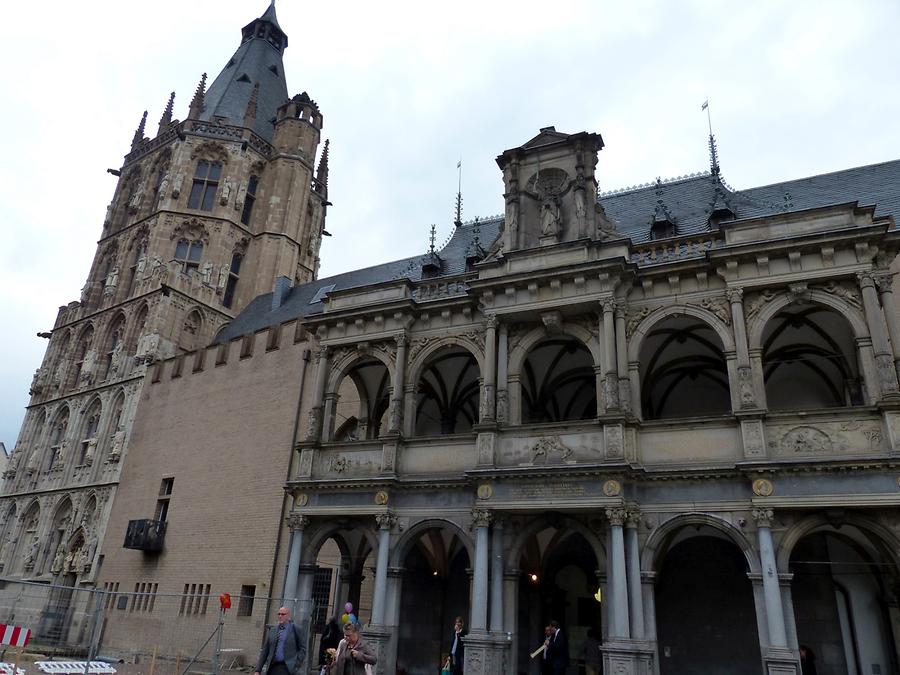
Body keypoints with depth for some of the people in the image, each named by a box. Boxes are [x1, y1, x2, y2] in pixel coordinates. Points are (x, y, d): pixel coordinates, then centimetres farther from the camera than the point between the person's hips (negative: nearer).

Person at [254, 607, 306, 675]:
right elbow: (265, 651, 12)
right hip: (272, 668, 4)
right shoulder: (272, 630, 11)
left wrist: (296, 665, -7)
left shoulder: (295, 629, 0)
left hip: (287, 669, -4)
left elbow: (303, 648, 2)